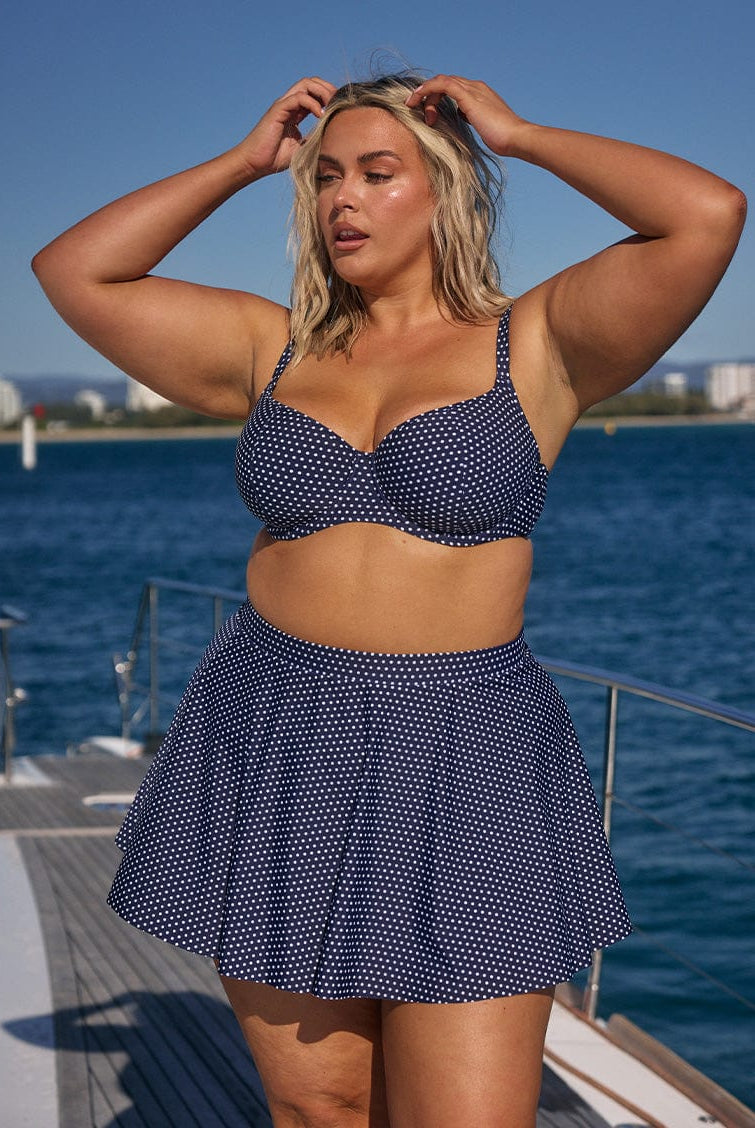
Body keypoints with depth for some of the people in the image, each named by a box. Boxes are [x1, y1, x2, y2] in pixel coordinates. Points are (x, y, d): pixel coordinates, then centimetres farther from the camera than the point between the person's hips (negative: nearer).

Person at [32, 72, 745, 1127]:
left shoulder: (534, 345, -1)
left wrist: (522, 136, -3)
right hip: (274, 760, 4)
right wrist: (246, 161, 9)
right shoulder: (276, 349, 10)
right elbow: (73, 270, 12)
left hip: (461, 770, -3)